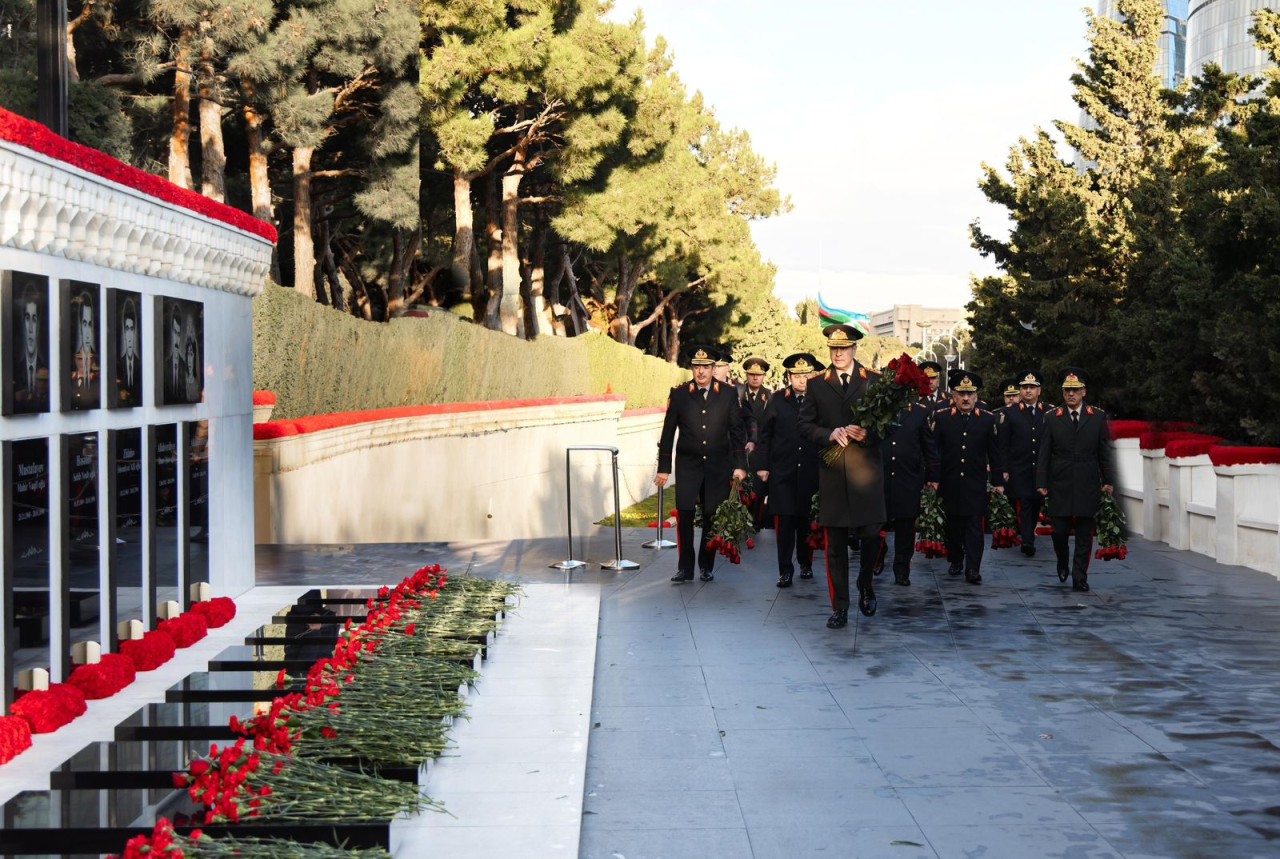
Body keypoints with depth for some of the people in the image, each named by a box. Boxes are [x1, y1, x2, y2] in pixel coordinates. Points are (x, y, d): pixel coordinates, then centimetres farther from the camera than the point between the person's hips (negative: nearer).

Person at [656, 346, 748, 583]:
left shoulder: (728, 394, 2)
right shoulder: (679, 394, 1)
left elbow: (737, 431, 6)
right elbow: (668, 432, 4)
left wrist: (740, 465, 0)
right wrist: (664, 468, 2)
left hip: (718, 465, 0)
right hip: (688, 464, 0)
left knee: (713, 516, 3)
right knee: (684, 514, -8)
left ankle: (707, 566, 16)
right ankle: (685, 568, -1)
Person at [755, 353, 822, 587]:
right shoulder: (777, 400, 4)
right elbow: (765, 434, 7)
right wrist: (763, 465, 3)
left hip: (811, 471, 0)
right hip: (783, 471, 0)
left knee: (806, 519, 8)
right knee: (784, 520, -1)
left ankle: (805, 563, 25)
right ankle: (785, 569, 5)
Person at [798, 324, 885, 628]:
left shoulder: (874, 382, 6)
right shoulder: (817, 385, 9)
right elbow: (805, 425, 7)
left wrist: (867, 435, -15)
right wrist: (829, 434, -11)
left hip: (866, 469, -1)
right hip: (831, 472, 1)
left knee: (870, 533, -2)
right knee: (835, 542, 2)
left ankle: (865, 584, 28)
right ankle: (839, 608, 8)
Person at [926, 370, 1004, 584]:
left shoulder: (988, 419, 2)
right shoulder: (941, 418, 1)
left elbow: (994, 453, 5)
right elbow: (934, 450, 0)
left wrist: (998, 481, 4)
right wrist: (934, 477, -5)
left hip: (976, 484, -1)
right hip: (950, 484, 1)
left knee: (974, 525, -5)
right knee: (953, 524, 11)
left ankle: (973, 569, -7)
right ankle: (956, 560, 27)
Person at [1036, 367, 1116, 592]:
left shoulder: (1098, 417, 6)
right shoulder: (1052, 418, 4)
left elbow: (1105, 452, 7)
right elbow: (1044, 454, 4)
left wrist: (1109, 480, 1)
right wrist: (1041, 483, -1)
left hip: (1088, 485, 0)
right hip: (1060, 485, 0)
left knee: (1085, 533, 1)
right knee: (1059, 530, 0)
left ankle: (1079, 578, 8)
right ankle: (1063, 564, 27)